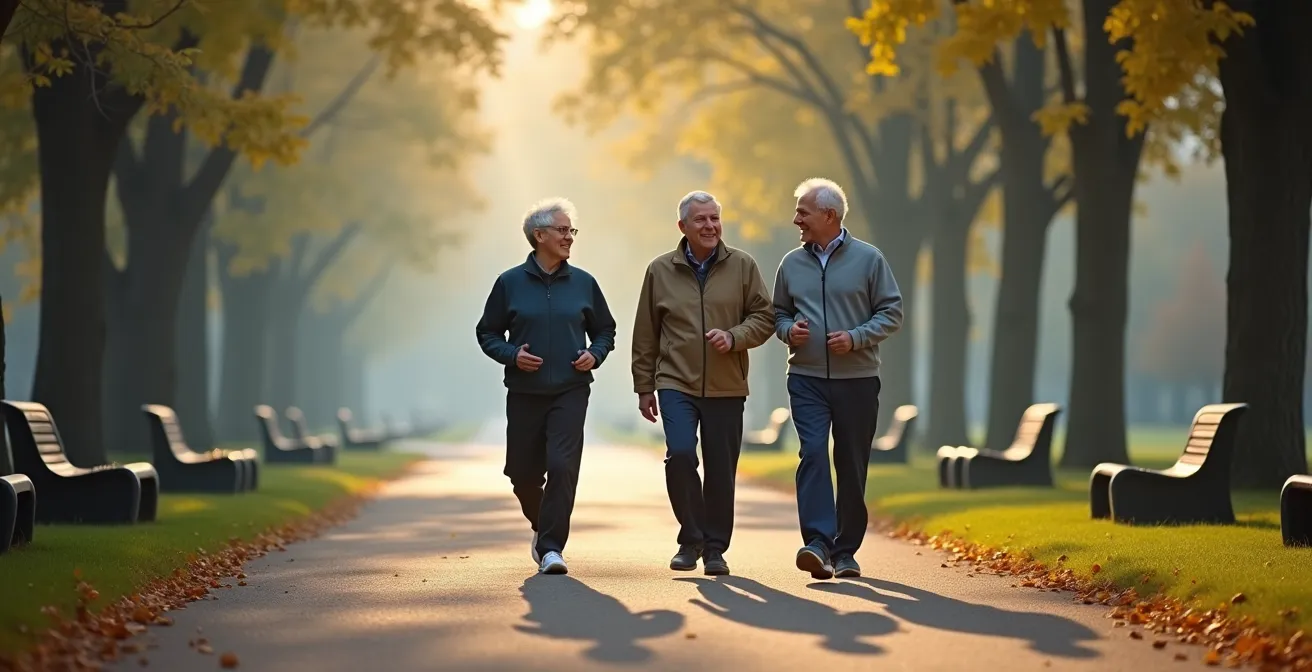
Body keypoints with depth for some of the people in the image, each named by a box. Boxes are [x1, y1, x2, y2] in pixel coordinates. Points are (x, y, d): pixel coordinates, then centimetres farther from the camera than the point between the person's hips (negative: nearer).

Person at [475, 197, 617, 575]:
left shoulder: (583, 283, 4)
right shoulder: (510, 283, -1)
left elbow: (605, 330, 15)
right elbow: (487, 333, 6)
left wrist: (594, 354, -5)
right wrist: (512, 355, -11)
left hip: (570, 392, 0)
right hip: (524, 393, 0)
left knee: (562, 466, -16)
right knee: (523, 473, 7)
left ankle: (551, 547, -12)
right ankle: (542, 527, 36)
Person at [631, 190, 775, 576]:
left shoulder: (742, 267, 3)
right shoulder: (660, 271, 4)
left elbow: (764, 317, 5)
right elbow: (645, 335, 9)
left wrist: (734, 337, -14)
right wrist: (644, 386, 8)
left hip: (726, 388, 1)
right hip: (676, 384, -1)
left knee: (720, 471, 3)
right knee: (680, 454, -18)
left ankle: (714, 549, 17)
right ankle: (691, 539, 0)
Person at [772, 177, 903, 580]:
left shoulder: (868, 259, 0)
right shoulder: (792, 264, 8)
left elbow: (892, 312, 0)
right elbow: (778, 314, 19)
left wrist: (856, 338, -14)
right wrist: (788, 330, -4)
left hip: (857, 379, -1)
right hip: (806, 379, 1)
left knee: (852, 465, 5)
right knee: (813, 453, -16)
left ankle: (845, 551, 14)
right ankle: (817, 543, -23)